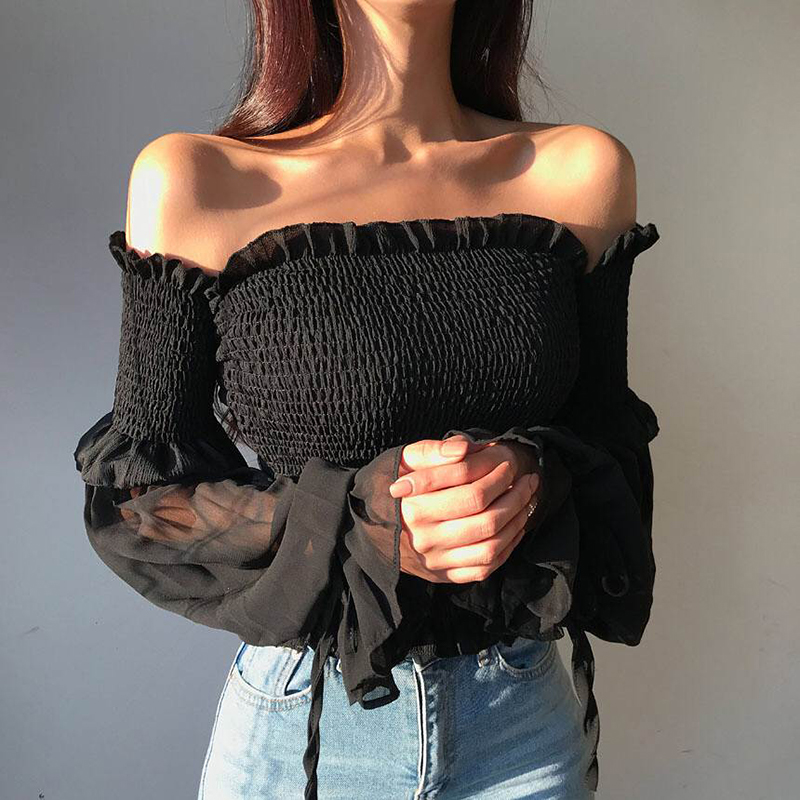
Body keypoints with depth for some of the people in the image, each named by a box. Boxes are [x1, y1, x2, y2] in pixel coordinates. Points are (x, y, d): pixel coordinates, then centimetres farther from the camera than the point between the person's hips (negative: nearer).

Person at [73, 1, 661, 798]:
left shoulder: (585, 170, -4)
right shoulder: (192, 180, -10)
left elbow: (611, 440, 2)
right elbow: (139, 491, -7)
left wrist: (534, 483, -20)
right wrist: (354, 522, -22)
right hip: (297, 721, -1)